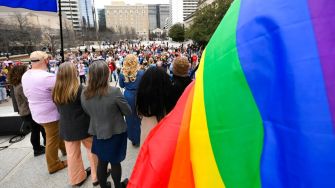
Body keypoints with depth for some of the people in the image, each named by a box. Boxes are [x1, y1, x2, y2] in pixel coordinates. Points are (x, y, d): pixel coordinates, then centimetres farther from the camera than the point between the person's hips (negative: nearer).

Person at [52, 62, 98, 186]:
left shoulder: (56, 91, -3)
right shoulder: (79, 88, -20)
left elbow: (59, 109, 9)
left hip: (66, 127, 5)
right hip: (83, 125, -5)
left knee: (72, 154, 16)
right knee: (92, 150, 13)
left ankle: (77, 178, 34)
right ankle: (97, 176, 26)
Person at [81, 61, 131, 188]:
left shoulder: (84, 94, -12)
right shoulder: (114, 91, -26)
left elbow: (88, 112, 3)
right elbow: (128, 112, -13)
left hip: (97, 133, 4)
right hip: (115, 133, -3)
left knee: (101, 162, 20)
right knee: (115, 162, 16)